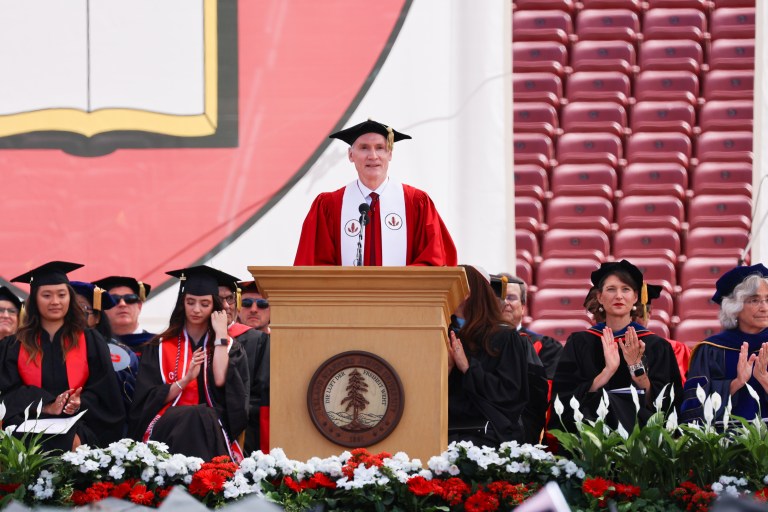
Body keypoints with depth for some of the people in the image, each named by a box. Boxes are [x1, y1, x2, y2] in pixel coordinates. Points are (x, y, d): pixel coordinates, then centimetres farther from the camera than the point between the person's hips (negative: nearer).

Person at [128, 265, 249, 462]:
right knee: (196, 417, -35)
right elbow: (148, 399, 4)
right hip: (167, 428, 0)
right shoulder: (159, 347, 15)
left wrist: (220, 334, -1)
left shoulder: (229, 347, 15)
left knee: (205, 418, -36)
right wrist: (185, 379, -11)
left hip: (213, 428, 0)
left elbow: (220, 380, -8)